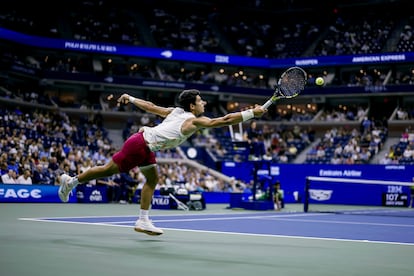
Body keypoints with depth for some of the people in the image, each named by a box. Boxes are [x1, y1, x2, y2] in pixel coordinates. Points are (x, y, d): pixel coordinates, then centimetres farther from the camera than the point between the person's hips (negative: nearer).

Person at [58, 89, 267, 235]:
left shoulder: (175, 111, 10)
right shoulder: (195, 121, -13)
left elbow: (151, 106, 18)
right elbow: (225, 120, -19)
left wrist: (131, 98, 28)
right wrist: (252, 113, -18)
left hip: (146, 148, 9)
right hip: (140, 144, -9)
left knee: (152, 179, 11)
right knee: (108, 170, 2)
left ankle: (143, 221, 10)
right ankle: (71, 181, 17)